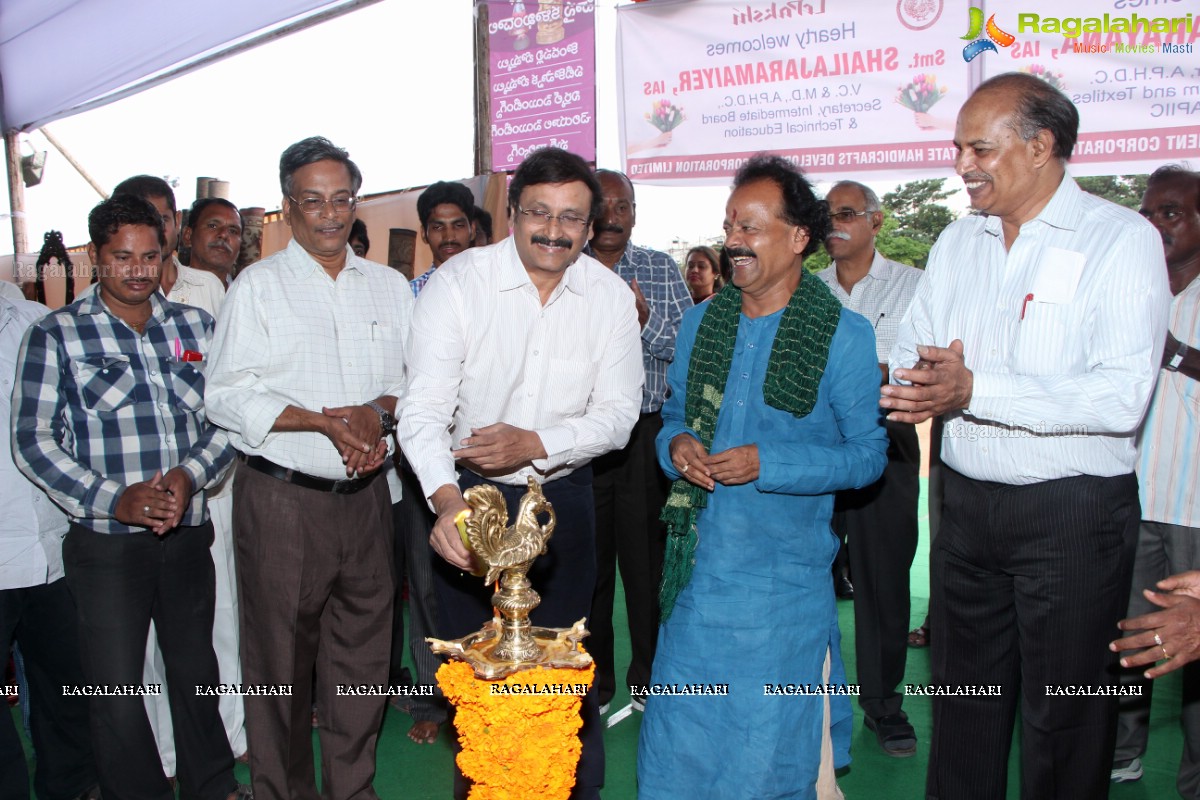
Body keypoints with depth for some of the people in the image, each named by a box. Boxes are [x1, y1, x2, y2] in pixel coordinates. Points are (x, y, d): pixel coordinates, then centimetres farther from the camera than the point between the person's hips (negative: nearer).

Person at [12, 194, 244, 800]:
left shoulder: (194, 325, 7)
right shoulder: (55, 335, -3)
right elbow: (33, 440, -6)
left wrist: (192, 474, -12)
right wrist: (115, 499, -16)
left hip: (188, 534, 3)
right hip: (105, 544, -3)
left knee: (195, 670, 18)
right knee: (117, 690, 6)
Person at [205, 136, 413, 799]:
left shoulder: (388, 286, 11)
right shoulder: (257, 286, 1)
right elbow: (227, 396, -6)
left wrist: (379, 411, -11)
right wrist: (324, 422, -17)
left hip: (365, 496, 4)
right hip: (282, 497, -3)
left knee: (362, 655, 11)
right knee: (280, 658, 7)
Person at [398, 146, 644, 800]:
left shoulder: (609, 295, -5)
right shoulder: (456, 283, -14)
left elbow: (618, 414, -3)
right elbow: (423, 411, -21)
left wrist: (534, 445, -20)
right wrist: (447, 501, -38)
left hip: (563, 496, 2)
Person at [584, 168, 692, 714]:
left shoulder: (662, 270, 9)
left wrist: (646, 323, -17)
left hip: (648, 430, 0)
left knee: (648, 557, 6)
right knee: (588, 560, 9)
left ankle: (648, 677, 23)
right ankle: (595, 678, 25)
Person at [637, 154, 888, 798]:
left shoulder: (844, 335, -7)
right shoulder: (701, 321, 7)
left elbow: (868, 453, -7)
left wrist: (767, 464, -19)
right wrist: (676, 445, -8)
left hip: (784, 581, -4)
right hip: (697, 565, 4)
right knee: (678, 741, 13)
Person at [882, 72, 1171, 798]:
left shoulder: (1122, 239, -9)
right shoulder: (958, 242, 10)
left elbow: (1123, 397, -21)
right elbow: (911, 355, 10)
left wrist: (974, 389, -27)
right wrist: (921, 384, -14)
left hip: (1072, 511, -5)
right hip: (967, 503, 5)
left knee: (1063, 721, 9)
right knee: (962, 700, 18)